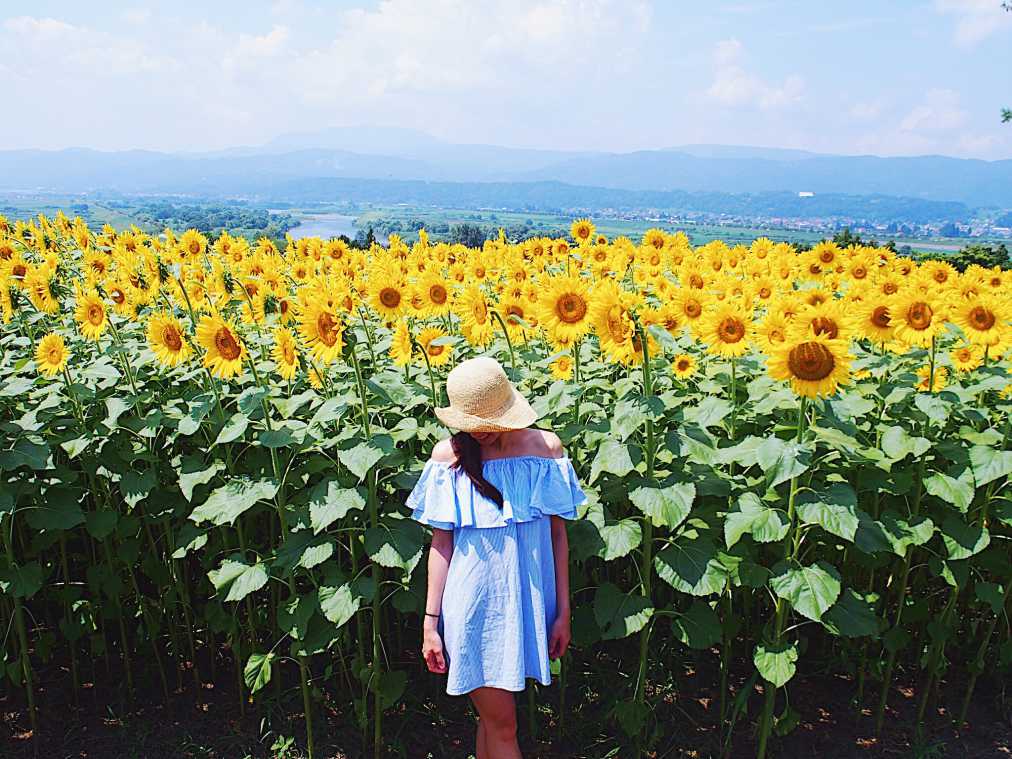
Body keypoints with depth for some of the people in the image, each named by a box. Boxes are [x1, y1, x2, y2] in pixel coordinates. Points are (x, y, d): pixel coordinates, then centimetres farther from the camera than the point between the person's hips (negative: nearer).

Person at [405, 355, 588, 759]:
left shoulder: (545, 446, -3)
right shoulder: (448, 454, -6)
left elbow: (557, 533, 3)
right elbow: (441, 542, -1)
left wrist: (563, 611, 4)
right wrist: (431, 621, -1)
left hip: (527, 603, 2)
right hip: (473, 605, -1)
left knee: (493, 717, 14)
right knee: (501, 724, 3)